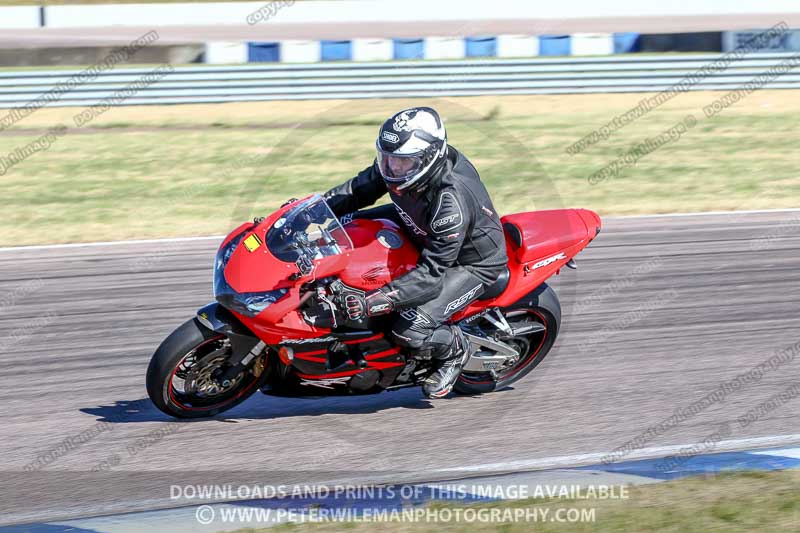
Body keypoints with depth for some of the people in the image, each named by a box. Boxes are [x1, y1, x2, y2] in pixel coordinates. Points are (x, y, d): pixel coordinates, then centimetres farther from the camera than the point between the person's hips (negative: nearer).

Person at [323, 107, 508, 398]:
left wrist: (373, 302, -45)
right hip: (423, 233, 8)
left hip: (470, 262, -8)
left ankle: (453, 349, 9)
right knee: (345, 224, -1)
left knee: (409, 330, -24)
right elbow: (358, 190, 0)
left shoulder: (452, 202, -41)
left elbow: (432, 272, -39)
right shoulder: (395, 163, -20)